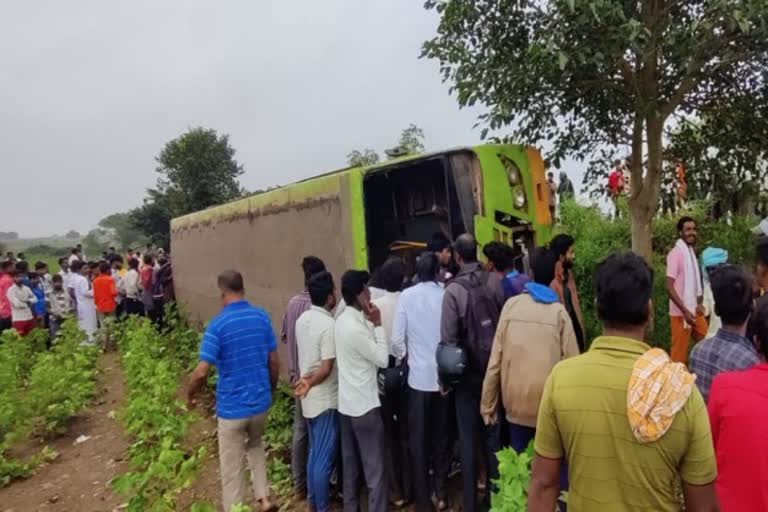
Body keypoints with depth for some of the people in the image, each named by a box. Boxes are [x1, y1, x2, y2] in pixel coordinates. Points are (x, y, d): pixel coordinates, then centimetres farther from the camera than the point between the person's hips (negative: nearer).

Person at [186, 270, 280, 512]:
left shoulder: (218, 324, -17)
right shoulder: (262, 316, -3)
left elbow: (201, 372, -19)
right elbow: (274, 361, 3)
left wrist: (190, 394, 2)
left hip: (231, 407, -4)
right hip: (260, 401, 5)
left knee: (232, 469, 12)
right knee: (255, 445, 31)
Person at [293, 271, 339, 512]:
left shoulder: (302, 319, 3)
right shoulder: (329, 324, -22)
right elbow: (326, 368, -21)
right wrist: (309, 383, -10)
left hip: (310, 398, 8)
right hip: (325, 399, -8)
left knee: (314, 452, 21)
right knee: (324, 456, 5)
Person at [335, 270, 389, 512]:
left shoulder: (343, 320, 4)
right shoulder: (356, 328, -25)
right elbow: (383, 359, -16)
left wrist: (370, 324, 2)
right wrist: (377, 325, -13)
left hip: (347, 402, 9)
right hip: (364, 404, -9)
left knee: (351, 460, 19)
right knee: (374, 466, 2)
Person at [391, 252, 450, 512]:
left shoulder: (406, 295, -9)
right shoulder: (446, 295, -8)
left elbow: (397, 339, -9)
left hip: (419, 376, -1)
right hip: (444, 376, 2)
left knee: (419, 440, 12)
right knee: (441, 436, 18)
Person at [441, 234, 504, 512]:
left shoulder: (453, 290, -15)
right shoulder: (495, 282, -8)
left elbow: (448, 339, -15)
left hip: (468, 374, -3)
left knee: (468, 439, 10)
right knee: (493, 434, 16)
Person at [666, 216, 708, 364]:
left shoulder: (691, 251, 10)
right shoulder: (675, 253, -15)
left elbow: (694, 283, 16)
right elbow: (669, 287, -19)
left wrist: (699, 303, 5)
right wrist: (685, 311, -22)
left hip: (695, 310, 8)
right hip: (680, 312, -8)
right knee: (680, 352, 1)